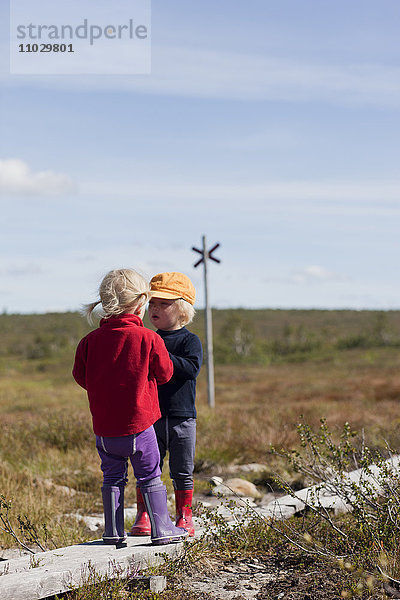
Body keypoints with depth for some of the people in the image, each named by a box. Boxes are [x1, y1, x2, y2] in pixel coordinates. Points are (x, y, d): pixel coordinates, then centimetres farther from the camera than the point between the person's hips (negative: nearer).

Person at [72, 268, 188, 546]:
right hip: (139, 424, -3)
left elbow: (81, 377, 7)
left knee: (113, 476, 15)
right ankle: (162, 528, 14)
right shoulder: (149, 339, -11)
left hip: (104, 426, 3)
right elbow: (165, 373, 1)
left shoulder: (90, 341, -3)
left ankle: (113, 531, 18)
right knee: (150, 476, 9)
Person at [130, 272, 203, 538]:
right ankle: (144, 516, 13)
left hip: (182, 418, -3)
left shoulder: (190, 341, -3)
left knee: (182, 472, 7)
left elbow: (192, 368, -20)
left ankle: (185, 517, 19)